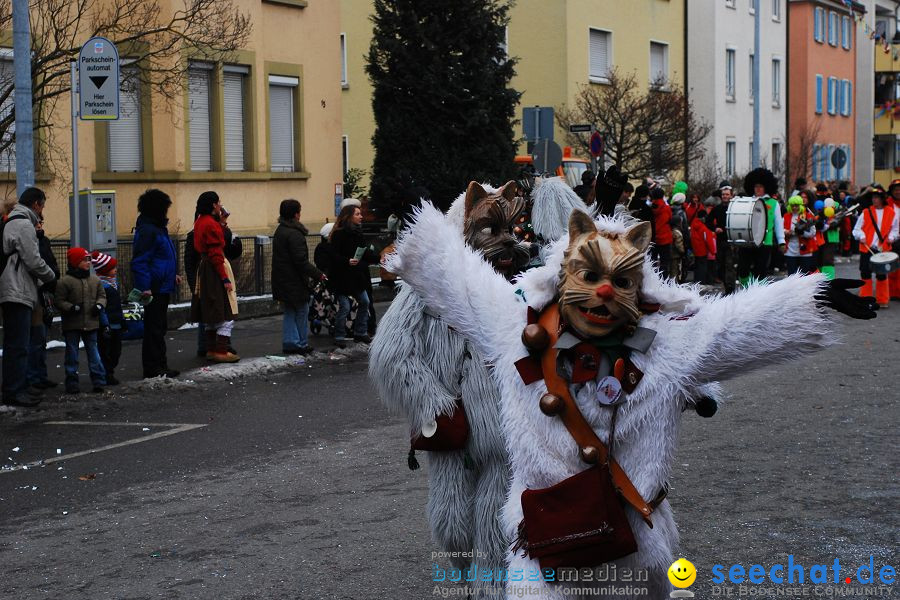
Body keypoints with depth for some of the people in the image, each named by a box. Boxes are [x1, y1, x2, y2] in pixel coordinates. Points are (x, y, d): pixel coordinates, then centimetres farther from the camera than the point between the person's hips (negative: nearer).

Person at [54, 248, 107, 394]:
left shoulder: (95, 280, 7)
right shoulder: (65, 281, -9)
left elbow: (102, 295, 16)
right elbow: (58, 301, -8)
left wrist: (99, 305, -4)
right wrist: (71, 308, -21)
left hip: (91, 323, 4)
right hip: (72, 326, -4)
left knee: (93, 352, 6)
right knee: (72, 354, 4)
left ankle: (99, 381, 9)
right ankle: (72, 383, 10)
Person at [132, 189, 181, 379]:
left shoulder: (157, 228, 16)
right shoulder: (147, 231, -17)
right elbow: (139, 261, -23)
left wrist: (172, 275, 27)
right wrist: (144, 287, -27)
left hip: (162, 287, 11)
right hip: (154, 289, -11)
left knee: (159, 327, 15)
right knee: (154, 328, -6)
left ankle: (159, 367, 22)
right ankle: (153, 369, -2)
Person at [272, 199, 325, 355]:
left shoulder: (279, 231, 12)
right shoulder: (294, 234, -19)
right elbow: (301, 260, -23)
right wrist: (317, 274, -16)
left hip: (282, 282, 9)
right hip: (294, 282, -9)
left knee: (290, 312, 14)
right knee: (302, 312, 1)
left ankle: (289, 342, 14)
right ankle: (301, 344, 5)